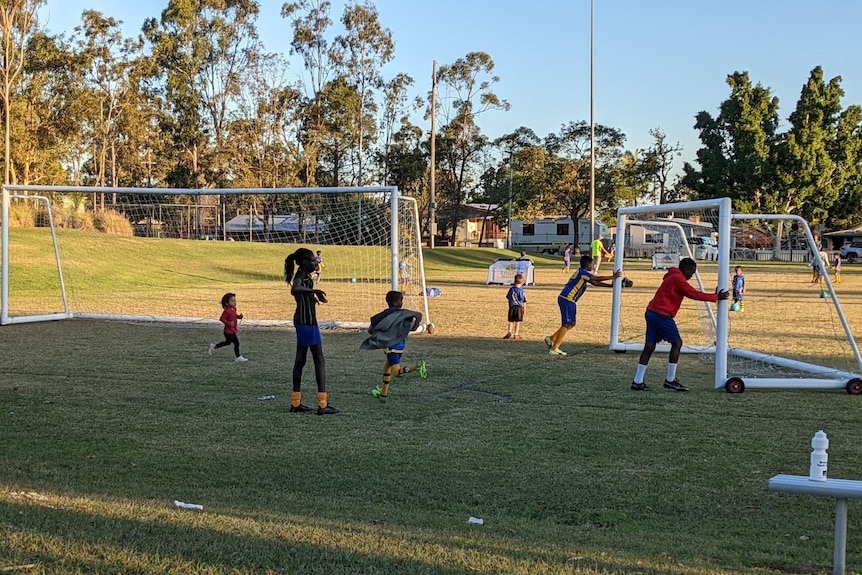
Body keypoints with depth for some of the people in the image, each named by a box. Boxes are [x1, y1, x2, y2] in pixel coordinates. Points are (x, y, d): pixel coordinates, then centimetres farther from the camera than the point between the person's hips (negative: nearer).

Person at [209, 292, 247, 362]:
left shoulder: (233, 309, 5)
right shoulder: (226, 311, -22)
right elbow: (221, 318, -23)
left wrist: (239, 316, 0)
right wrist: (229, 323, -31)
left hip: (233, 330, 10)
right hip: (229, 331, -10)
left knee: (228, 342, 28)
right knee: (236, 343, -11)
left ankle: (214, 346, 44)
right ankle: (238, 358, -5)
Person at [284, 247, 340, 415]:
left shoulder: (302, 276, 13)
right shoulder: (301, 277, -17)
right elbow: (294, 289, -42)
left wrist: (314, 297, 46)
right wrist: (313, 291, -49)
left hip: (302, 321, 10)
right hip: (308, 321, -10)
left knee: (300, 360, 11)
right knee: (319, 360, -8)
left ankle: (296, 403, 15)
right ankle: (323, 404, -9)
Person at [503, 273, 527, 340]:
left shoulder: (511, 289, 1)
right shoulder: (521, 291, -11)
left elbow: (507, 298, 10)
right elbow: (524, 302, -6)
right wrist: (524, 310, 4)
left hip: (511, 307, 3)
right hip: (519, 308, -3)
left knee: (511, 321, 12)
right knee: (518, 322, 4)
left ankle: (510, 332, -2)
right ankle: (516, 334, 7)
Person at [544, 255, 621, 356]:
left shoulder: (582, 273, 19)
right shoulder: (582, 272, -11)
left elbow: (595, 282, 23)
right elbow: (598, 279, -13)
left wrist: (610, 285, 19)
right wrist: (613, 277, -3)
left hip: (565, 299, 10)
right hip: (567, 300, -10)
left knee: (571, 323, 16)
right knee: (566, 325, -5)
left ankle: (551, 339, 16)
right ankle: (554, 349, -5)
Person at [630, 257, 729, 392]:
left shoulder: (672, 277, 22)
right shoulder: (678, 279, -11)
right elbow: (694, 294, -11)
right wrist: (716, 297, -5)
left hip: (651, 312, 10)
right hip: (662, 315, -10)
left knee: (649, 346, 7)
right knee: (677, 343, -3)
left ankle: (638, 382, 4)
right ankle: (670, 380, 0)